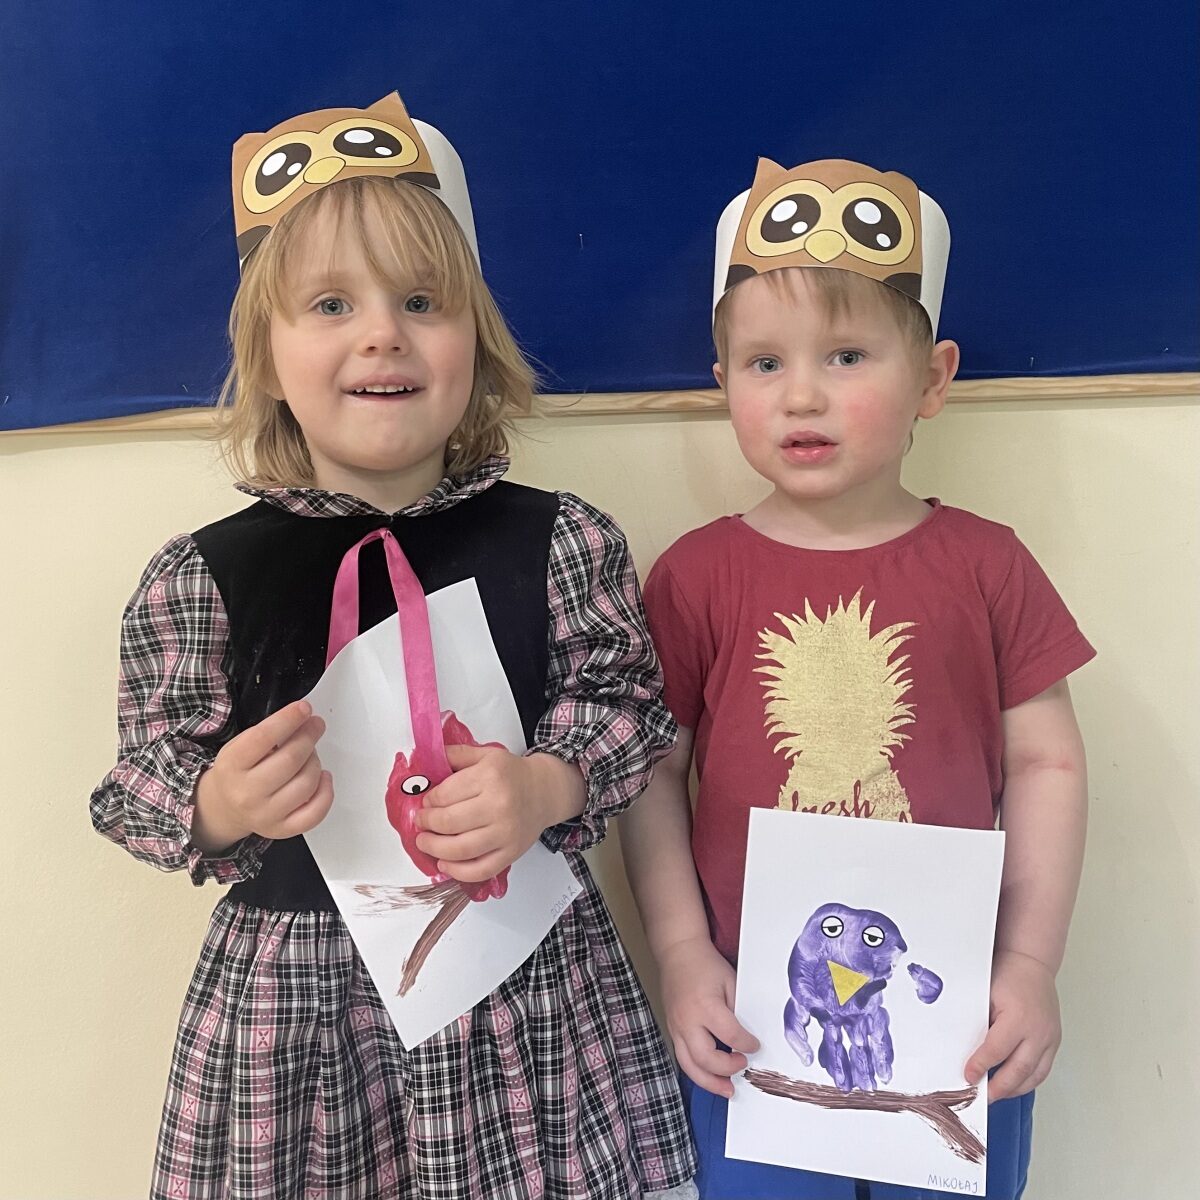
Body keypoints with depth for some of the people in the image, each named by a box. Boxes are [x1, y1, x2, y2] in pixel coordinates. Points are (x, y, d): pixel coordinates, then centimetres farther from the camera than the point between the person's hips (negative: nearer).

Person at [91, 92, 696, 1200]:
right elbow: (141, 793, 1)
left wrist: (544, 789, -18)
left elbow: (627, 710, 1)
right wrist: (220, 807, -19)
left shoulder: (561, 542, -5)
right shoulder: (200, 579, -5)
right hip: (292, 992, 1)